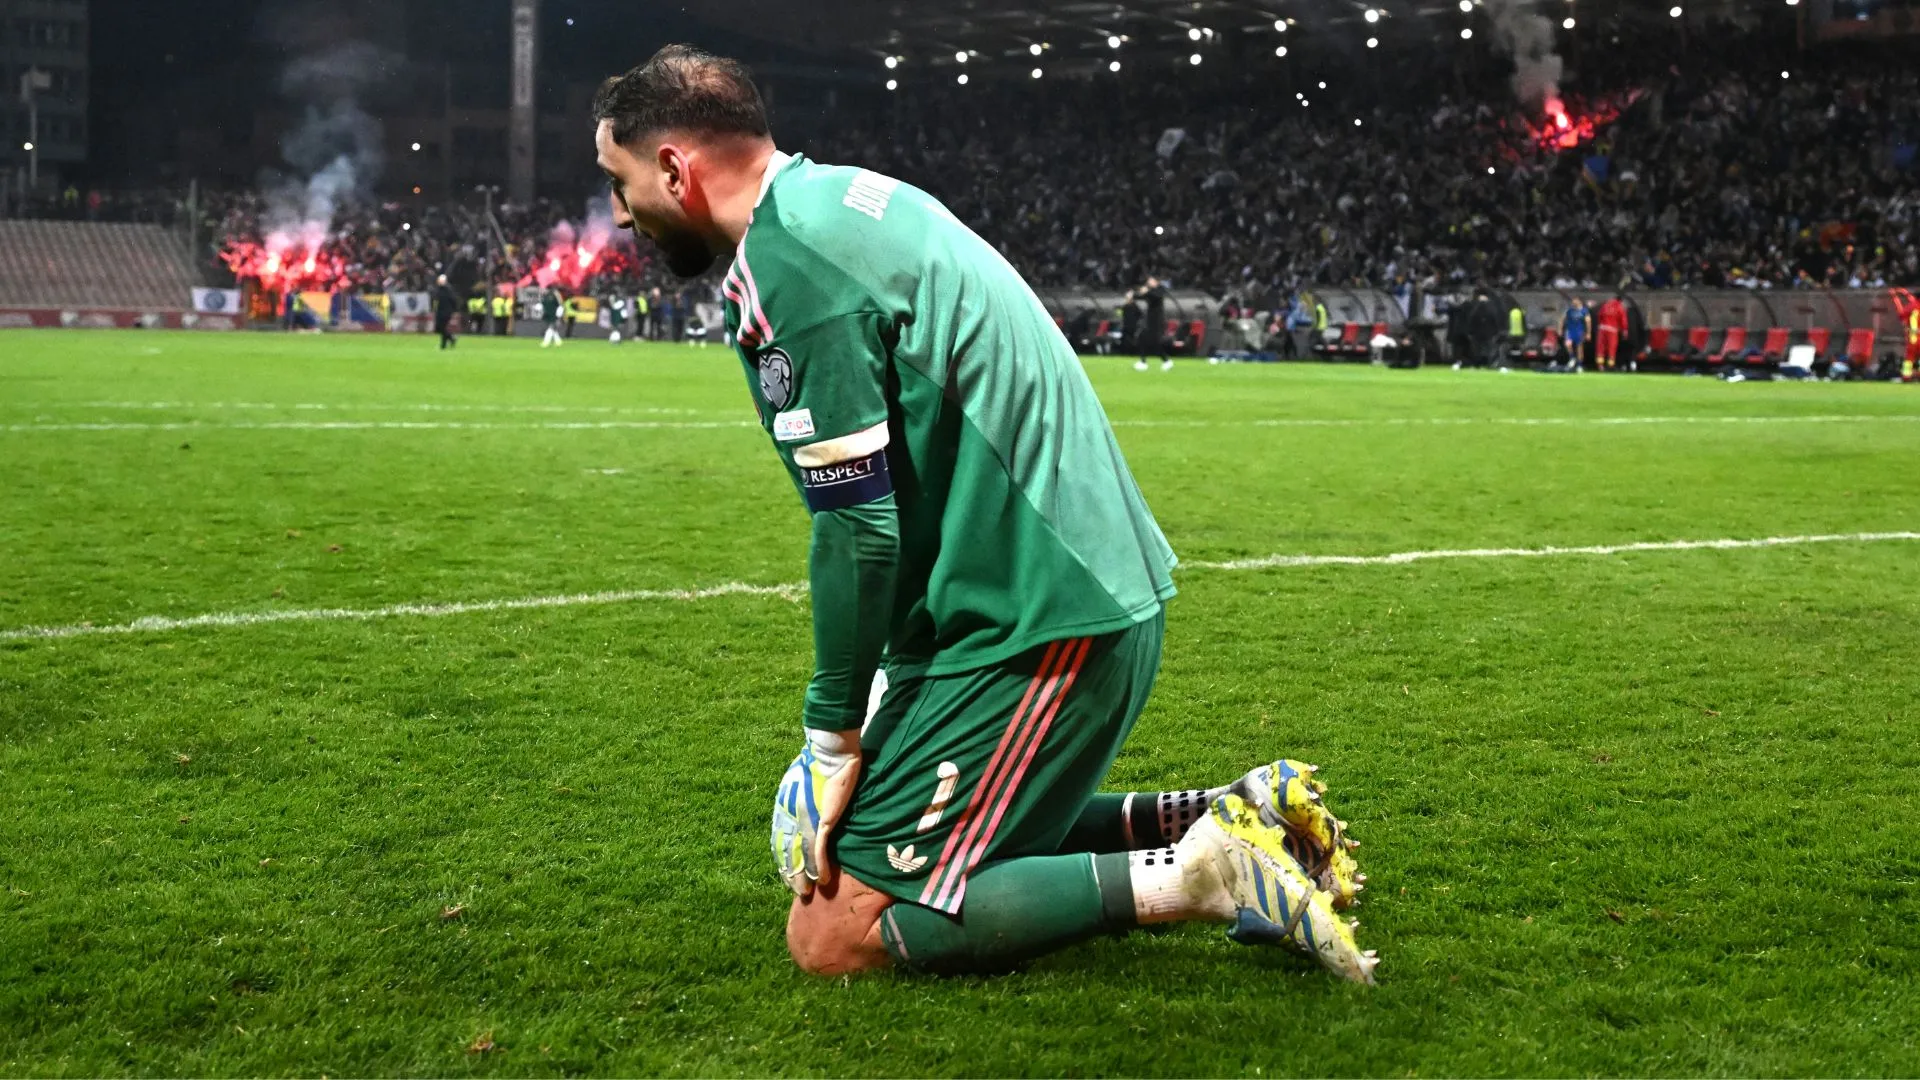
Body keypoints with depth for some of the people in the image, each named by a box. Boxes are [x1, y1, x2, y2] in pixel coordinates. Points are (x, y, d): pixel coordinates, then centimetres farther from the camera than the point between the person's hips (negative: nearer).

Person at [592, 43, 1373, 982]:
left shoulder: (785, 267, -16)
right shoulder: (836, 195, 14)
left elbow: (860, 527, -19)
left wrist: (835, 736, -8)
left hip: (1040, 624, -10)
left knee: (833, 932, -7)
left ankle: (1198, 876, -10)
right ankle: (1228, 815, 16)